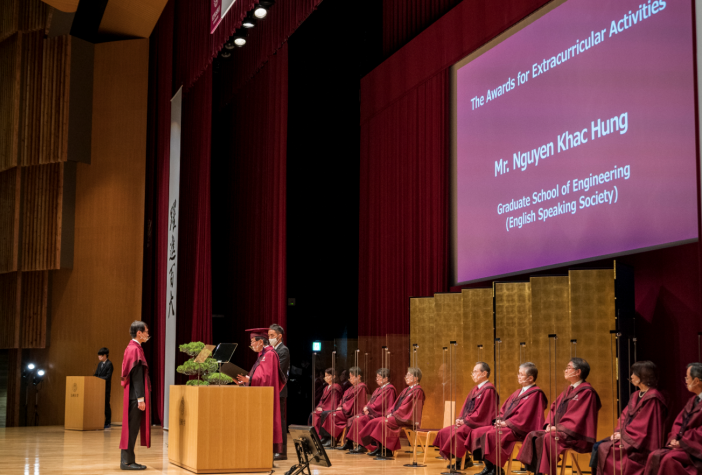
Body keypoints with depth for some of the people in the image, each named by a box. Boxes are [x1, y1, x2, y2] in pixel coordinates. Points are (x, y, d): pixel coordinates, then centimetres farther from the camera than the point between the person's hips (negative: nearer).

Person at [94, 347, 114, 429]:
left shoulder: (109, 364, -10)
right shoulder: (100, 364, 15)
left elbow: (107, 377, -16)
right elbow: (96, 374, 17)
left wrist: (97, 378, -20)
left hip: (105, 387, -7)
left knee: (106, 404, -2)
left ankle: (108, 423, 4)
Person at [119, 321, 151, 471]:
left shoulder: (132, 348, 15)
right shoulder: (135, 349, -15)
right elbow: (136, 376, -19)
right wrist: (140, 398, -21)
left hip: (133, 396, 10)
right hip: (135, 396, -10)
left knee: (131, 428, 12)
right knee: (132, 428, -6)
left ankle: (127, 460, 16)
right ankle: (127, 461, -2)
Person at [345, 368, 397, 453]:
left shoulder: (389, 389, -11)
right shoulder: (379, 389, 22)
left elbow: (379, 404, -18)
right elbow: (371, 401, 17)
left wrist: (368, 408, -11)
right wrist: (367, 408, -3)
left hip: (379, 414, -10)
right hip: (371, 412, 10)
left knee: (359, 420, -24)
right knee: (354, 419, -6)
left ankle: (362, 445, -19)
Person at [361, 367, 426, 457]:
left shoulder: (417, 391, -8)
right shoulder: (406, 390, 21)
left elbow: (408, 406, -17)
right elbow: (397, 404, 19)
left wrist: (394, 415, -17)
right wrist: (390, 413, 0)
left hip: (407, 419, -9)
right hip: (397, 416, 9)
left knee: (384, 422, -29)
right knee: (374, 422, -7)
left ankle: (386, 449, -22)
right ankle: (379, 447, -11)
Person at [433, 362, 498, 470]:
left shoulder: (488, 390, -13)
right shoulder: (475, 390, 17)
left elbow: (481, 412, -19)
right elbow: (466, 407, 18)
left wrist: (465, 420, -16)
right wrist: (460, 419, -1)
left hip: (480, 424, -10)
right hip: (468, 422, 10)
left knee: (458, 432, -31)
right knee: (444, 432, 0)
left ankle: (459, 461, -15)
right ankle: (465, 460, 1)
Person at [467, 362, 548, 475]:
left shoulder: (535, 394, -9)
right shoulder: (518, 392, 20)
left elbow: (523, 415, -18)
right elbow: (504, 409, 19)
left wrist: (506, 423, -17)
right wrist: (499, 420, 0)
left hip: (518, 430, -10)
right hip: (506, 425, 10)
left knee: (491, 435, -31)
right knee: (477, 432, -4)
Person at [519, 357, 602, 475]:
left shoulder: (586, 392, -10)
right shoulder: (568, 390, 18)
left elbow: (577, 418, -18)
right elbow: (554, 408, 18)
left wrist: (557, 427, -17)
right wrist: (550, 424, 0)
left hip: (576, 436, -9)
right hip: (560, 430, 9)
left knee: (547, 439, -31)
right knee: (533, 436, -9)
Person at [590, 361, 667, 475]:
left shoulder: (652, 398, -14)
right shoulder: (635, 396, 15)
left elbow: (643, 426, -18)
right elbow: (624, 417, 15)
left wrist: (623, 434, -14)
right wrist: (618, 432, -2)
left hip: (642, 445, -9)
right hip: (627, 437, 9)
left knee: (604, 449, -20)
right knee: (597, 447, -8)